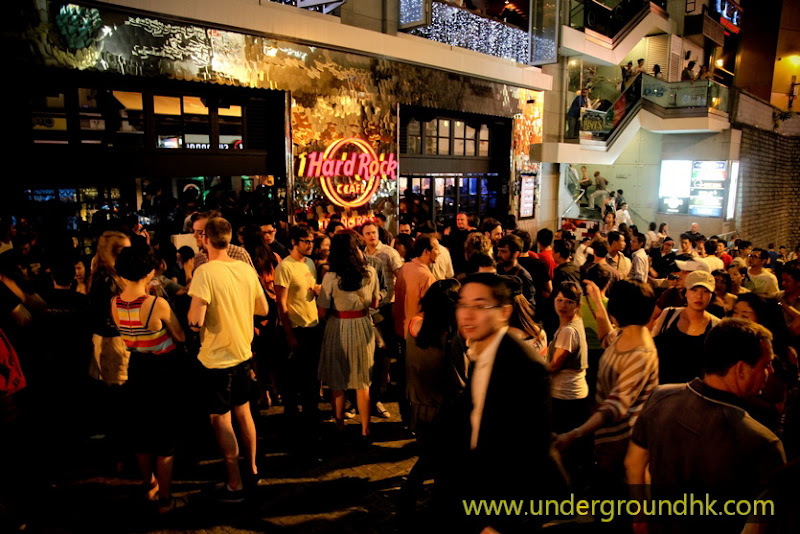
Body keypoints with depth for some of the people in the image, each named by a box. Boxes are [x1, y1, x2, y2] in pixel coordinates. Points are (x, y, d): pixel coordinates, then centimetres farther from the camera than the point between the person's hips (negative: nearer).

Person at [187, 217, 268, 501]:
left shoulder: (205, 272, -20)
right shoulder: (246, 268, -2)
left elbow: (195, 321, -24)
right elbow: (263, 309, 7)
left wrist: (192, 310, -3)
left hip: (218, 358, -6)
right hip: (243, 353, 6)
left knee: (221, 419, 7)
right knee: (243, 412, 21)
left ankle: (235, 485, 16)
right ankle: (252, 468, 35)